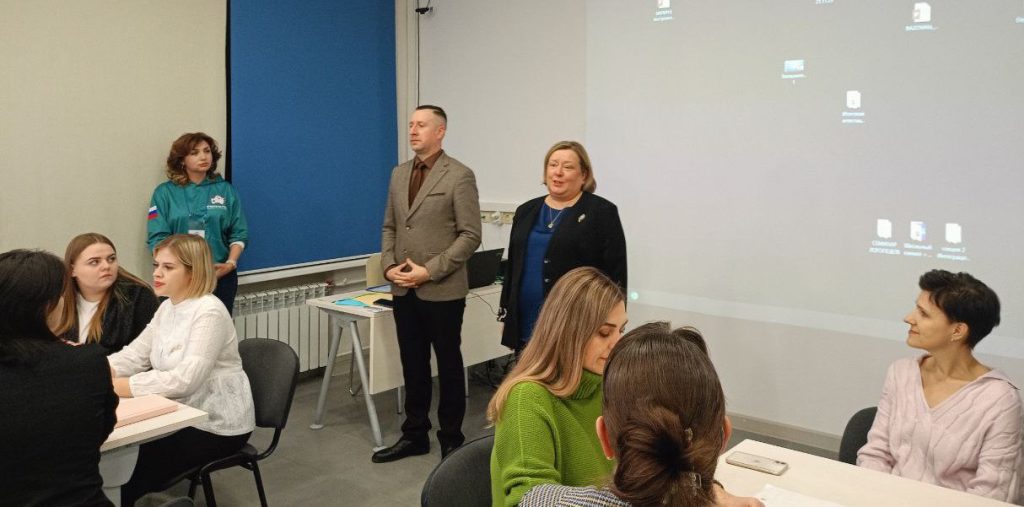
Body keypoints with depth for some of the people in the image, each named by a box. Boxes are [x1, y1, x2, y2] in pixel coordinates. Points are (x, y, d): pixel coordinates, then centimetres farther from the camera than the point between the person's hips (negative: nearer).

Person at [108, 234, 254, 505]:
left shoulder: (209, 311, -21)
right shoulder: (167, 308, 8)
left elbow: (186, 379, -29)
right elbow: (134, 355, 2)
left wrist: (120, 387, -30)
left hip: (217, 424, -8)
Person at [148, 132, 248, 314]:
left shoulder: (225, 190, 7)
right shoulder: (165, 192, 2)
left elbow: (239, 234, 5)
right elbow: (157, 238, -4)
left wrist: (231, 263, -10)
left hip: (221, 275, 2)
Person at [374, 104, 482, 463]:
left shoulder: (459, 176, -9)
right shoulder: (399, 174, 11)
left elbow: (470, 236, -13)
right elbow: (389, 227, 16)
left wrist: (430, 271, -17)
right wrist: (388, 266, 0)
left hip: (442, 290, -6)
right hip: (403, 289, 6)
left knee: (448, 366, 7)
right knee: (413, 365, 14)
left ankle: (451, 439, 21)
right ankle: (415, 434, 27)